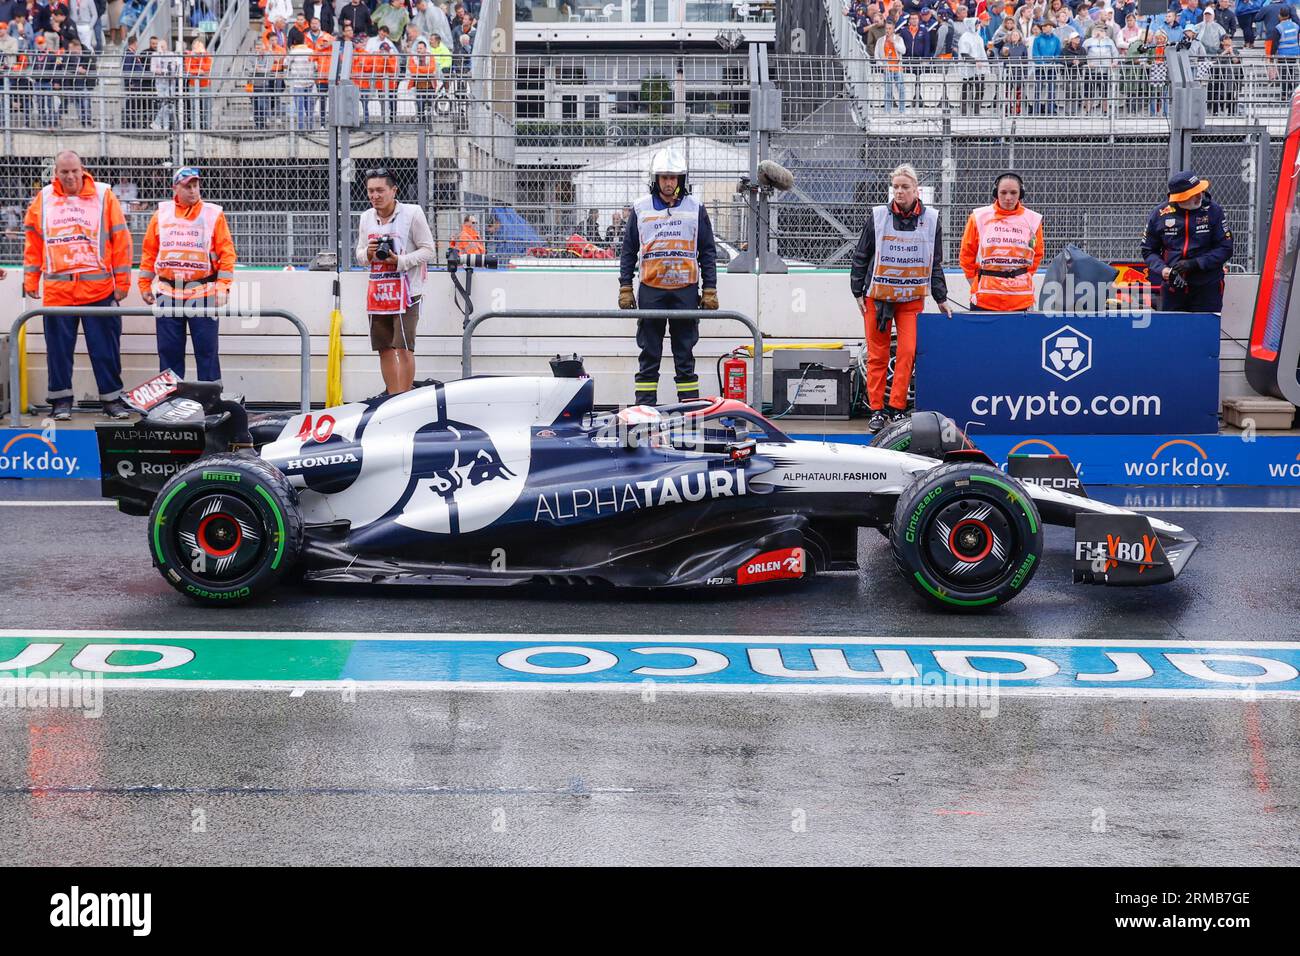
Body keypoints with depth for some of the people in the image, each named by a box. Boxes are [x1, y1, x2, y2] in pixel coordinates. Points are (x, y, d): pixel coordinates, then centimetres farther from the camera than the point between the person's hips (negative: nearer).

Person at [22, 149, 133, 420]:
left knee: (106, 348, 2)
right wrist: (31, 280, 10)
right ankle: (61, 400, 14)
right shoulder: (43, 199, 8)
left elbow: (120, 240, 1)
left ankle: (112, 398, 10)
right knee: (59, 349, 6)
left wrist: (121, 281, -1)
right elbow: (33, 242, 13)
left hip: (99, 289, -2)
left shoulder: (103, 195, 1)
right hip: (56, 290, 2)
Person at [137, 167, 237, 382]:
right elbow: (149, 252, 13)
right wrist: (145, 285, 10)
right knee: (169, 350, 6)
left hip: (203, 293, -2)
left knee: (206, 349, -1)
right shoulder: (161, 214, 9)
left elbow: (227, 252, -1)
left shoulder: (214, 214, 2)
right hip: (167, 293, 2)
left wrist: (223, 286, -9)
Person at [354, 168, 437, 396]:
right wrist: (368, 254, -7)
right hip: (377, 291, 6)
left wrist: (400, 261, -18)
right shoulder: (367, 217, 10)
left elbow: (429, 250, -6)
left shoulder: (412, 213, -7)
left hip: (405, 291, -6)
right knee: (384, 348, 10)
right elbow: (359, 255, 18)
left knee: (404, 348, -10)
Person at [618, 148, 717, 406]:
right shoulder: (640, 208, 6)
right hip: (650, 290, 0)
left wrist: (710, 290, 4)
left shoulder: (696, 208, 6)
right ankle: (644, 408, 6)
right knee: (649, 354, 3)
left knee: (685, 353, 4)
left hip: (686, 290, 0)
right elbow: (628, 251, 10)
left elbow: (708, 252, 9)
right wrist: (625, 288, 3)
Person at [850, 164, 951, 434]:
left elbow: (935, 263, 11)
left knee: (907, 353, -8)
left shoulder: (930, 219, 2)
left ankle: (897, 408, 1)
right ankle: (877, 410, 9)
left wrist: (941, 298, 11)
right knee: (877, 356, 2)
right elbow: (860, 257, 5)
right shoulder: (878, 217, -2)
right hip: (877, 297, -1)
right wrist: (858, 293, 3)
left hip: (912, 299, 1)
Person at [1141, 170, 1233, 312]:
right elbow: (1148, 251, 8)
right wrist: (1163, 270, -12)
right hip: (1172, 288, 2)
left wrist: (1195, 263, -15)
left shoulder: (1213, 210, -4)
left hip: (1207, 287, -2)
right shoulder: (1160, 214, -1)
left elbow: (1225, 249, -5)